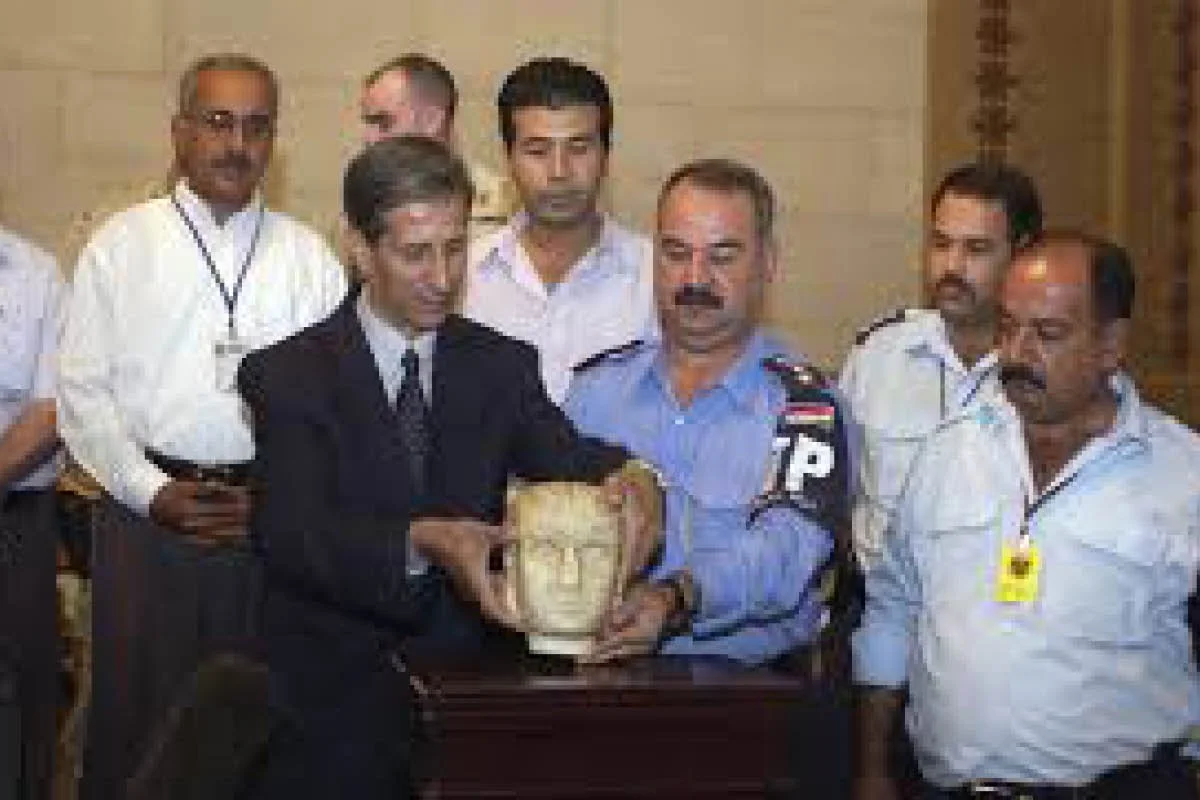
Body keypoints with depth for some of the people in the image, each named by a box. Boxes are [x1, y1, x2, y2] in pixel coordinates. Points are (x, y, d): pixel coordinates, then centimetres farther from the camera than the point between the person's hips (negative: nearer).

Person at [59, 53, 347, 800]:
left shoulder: (311, 259, 9)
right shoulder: (121, 246, 6)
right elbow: (82, 391, 2)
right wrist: (153, 491, -8)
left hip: (275, 518, 1)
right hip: (148, 513, -1)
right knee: (137, 710, 2)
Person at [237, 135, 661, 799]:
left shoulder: (503, 365, 6)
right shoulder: (290, 375, -6)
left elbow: (563, 456, -10)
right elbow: (291, 533, -20)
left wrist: (628, 478, -34)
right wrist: (421, 544, -38)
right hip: (333, 705, -3)